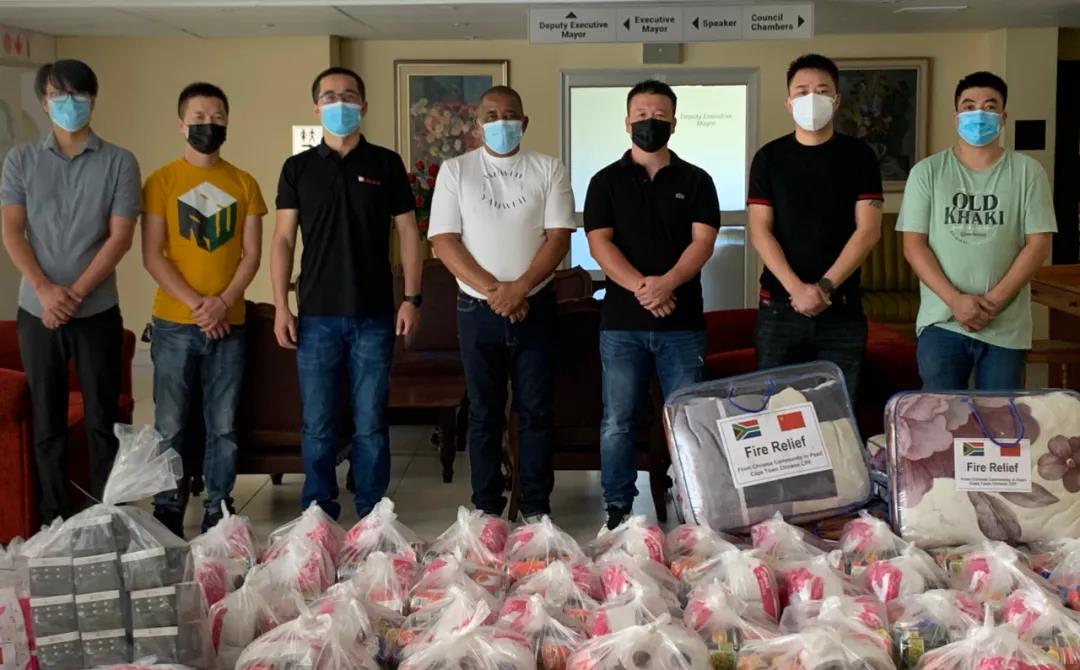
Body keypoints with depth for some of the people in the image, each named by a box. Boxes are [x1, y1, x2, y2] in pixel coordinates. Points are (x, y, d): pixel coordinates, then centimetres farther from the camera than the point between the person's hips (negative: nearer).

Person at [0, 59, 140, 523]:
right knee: (47, 420, 8)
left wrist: (75, 294, -13)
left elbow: (120, 237, -7)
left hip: (98, 312, -1)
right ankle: (53, 520, 18)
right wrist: (45, 291, -14)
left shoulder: (119, 163, -1)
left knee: (102, 419, 4)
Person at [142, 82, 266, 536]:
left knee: (224, 427, 5)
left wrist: (223, 302, -11)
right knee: (170, 426, 1)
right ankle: (167, 514, 12)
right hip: (174, 324, -2)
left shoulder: (244, 184, 7)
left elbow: (252, 255, 5)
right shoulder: (161, 181, 1)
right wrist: (196, 304, -13)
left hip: (229, 324, 2)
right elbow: (152, 256, -4)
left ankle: (218, 512, 15)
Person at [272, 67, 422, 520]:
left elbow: (408, 232, 5)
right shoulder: (298, 168, 7)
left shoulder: (386, 164, 5)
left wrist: (412, 298, -3)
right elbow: (283, 239, 6)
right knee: (317, 424, 5)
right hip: (316, 315, 1)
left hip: (374, 315, -1)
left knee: (371, 424, 4)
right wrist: (280, 307, -2)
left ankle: (372, 515, 15)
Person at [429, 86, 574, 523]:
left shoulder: (548, 170, 4)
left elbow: (559, 236, -4)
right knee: (484, 412, 6)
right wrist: (492, 290, -13)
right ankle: (487, 507, 14)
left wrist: (520, 288, -16)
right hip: (478, 309, 0)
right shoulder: (455, 171, 3)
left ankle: (536, 508, 12)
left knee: (535, 410, 3)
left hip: (535, 307, 0)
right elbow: (444, 241, -4)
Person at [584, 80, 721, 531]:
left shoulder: (695, 181, 9)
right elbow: (599, 243, -3)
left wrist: (667, 283, -20)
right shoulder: (606, 181, 9)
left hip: (683, 321, 0)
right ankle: (618, 508, 12)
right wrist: (640, 287, -18)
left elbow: (703, 241, -2)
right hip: (621, 322, 0)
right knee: (617, 421, 2)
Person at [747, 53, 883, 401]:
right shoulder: (769, 157, 5)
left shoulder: (858, 156, 4)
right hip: (779, 307, 0)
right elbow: (759, 231, -3)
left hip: (841, 310, 0)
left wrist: (825, 287, -14)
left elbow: (868, 230, -4)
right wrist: (797, 288, -15)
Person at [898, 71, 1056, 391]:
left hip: (1006, 327, 0)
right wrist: (954, 300, -14)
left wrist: (994, 300, -12)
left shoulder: (1028, 171, 3)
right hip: (941, 322, 0)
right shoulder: (926, 172, 3)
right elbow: (913, 245, -2)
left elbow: (1038, 244, -2)